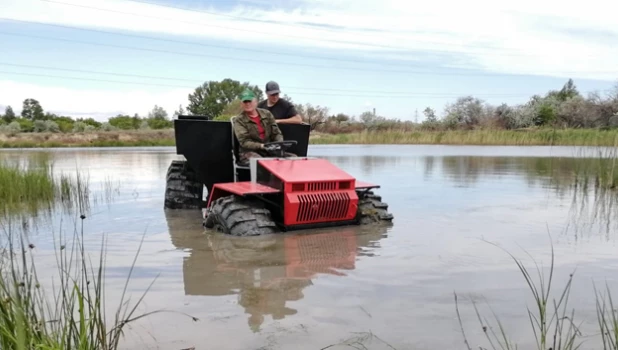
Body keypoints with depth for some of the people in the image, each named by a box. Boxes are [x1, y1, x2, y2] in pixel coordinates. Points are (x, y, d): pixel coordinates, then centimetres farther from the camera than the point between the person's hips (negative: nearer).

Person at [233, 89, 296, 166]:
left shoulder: (266, 114, 13)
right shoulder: (239, 120, 0)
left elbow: (277, 133, 13)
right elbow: (244, 142, -10)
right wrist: (261, 146, -25)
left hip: (269, 151, 5)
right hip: (250, 152, -5)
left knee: (293, 157, -15)